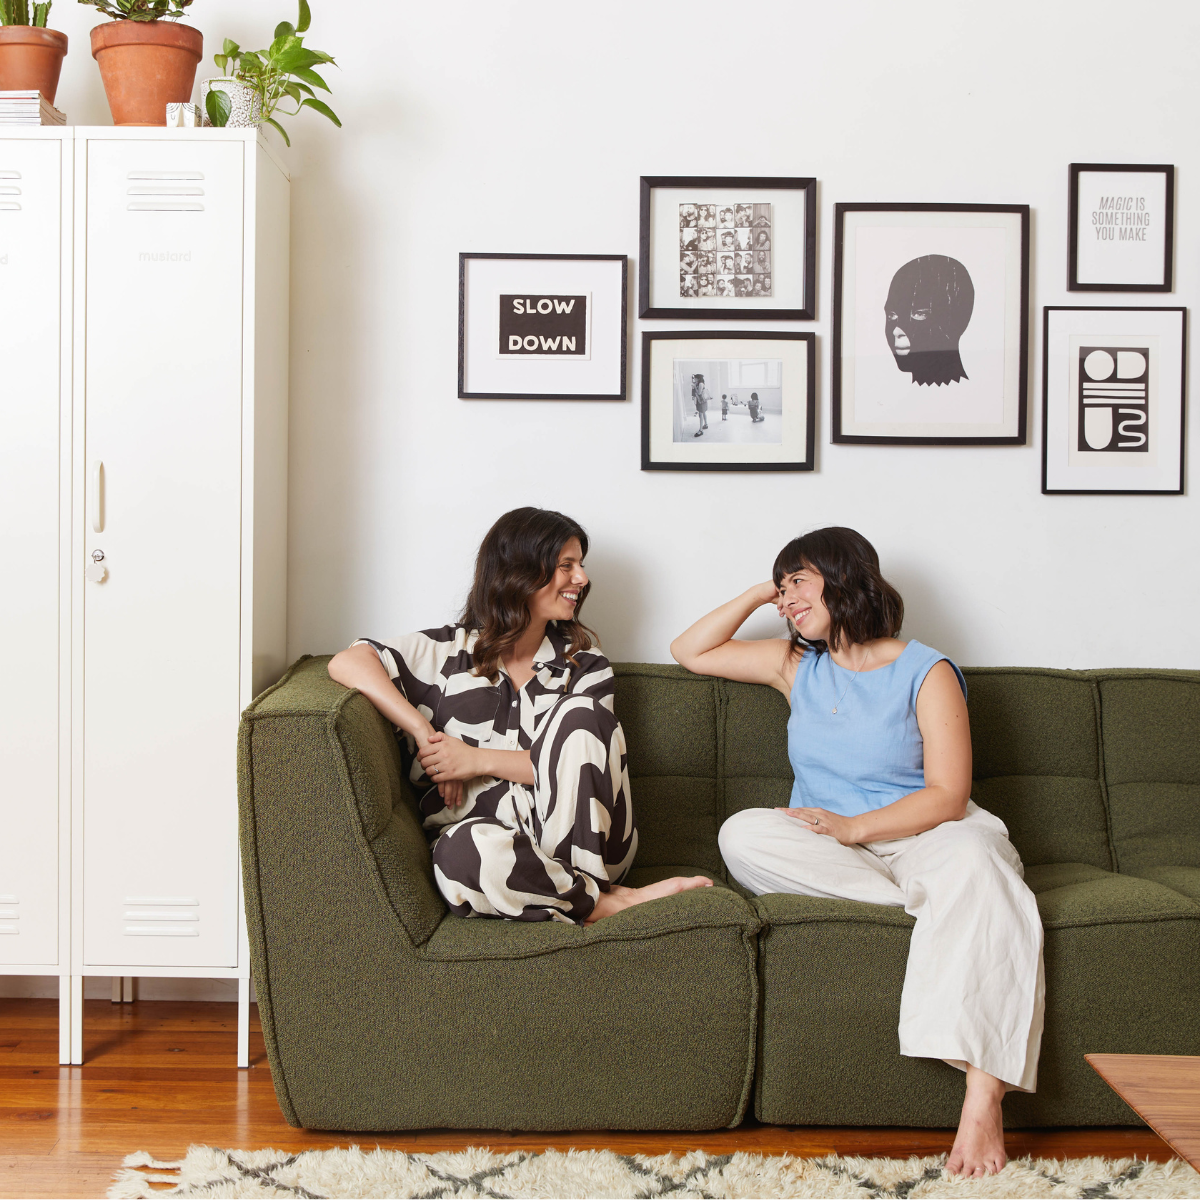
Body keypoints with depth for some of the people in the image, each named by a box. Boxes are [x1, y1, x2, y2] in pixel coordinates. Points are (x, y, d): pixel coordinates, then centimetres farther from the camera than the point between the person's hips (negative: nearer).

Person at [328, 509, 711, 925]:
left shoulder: (582, 660, 15)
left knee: (581, 712, -24)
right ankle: (607, 902, -24)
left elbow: (583, 762, 1)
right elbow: (347, 663, -7)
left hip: (575, 833, 2)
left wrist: (479, 760, -9)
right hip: (488, 832, -2)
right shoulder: (449, 651, 8)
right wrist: (424, 733, -15)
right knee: (462, 854, -40)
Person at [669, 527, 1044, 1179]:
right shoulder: (797, 665, 18)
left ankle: (983, 1095, -49)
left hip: (920, 836, -4)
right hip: (829, 851, 4)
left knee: (974, 862, -39)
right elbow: (690, 651, 22)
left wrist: (853, 827, -21)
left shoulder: (927, 673, 1)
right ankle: (934, 900, -26)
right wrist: (759, 594, 15)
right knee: (742, 834, -28)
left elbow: (946, 796, -9)